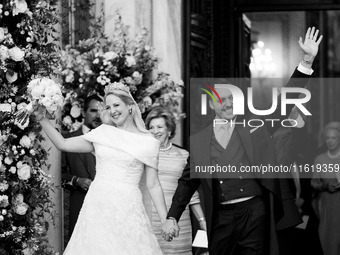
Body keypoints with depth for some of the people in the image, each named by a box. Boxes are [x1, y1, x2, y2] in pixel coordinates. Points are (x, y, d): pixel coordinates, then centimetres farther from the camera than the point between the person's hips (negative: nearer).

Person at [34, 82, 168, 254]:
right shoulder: (102, 134, 10)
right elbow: (63, 144, 11)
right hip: (97, 206, 3)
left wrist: (166, 221, 0)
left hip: (126, 210, -3)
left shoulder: (148, 142, 3)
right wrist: (41, 118, 3)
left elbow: (153, 185, 4)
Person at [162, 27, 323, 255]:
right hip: (220, 217, 1)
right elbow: (187, 182, 15)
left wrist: (308, 60, -6)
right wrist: (172, 217, 7)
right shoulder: (199, 141, 9)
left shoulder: (255, 125, 7)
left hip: (255, 212, -1)